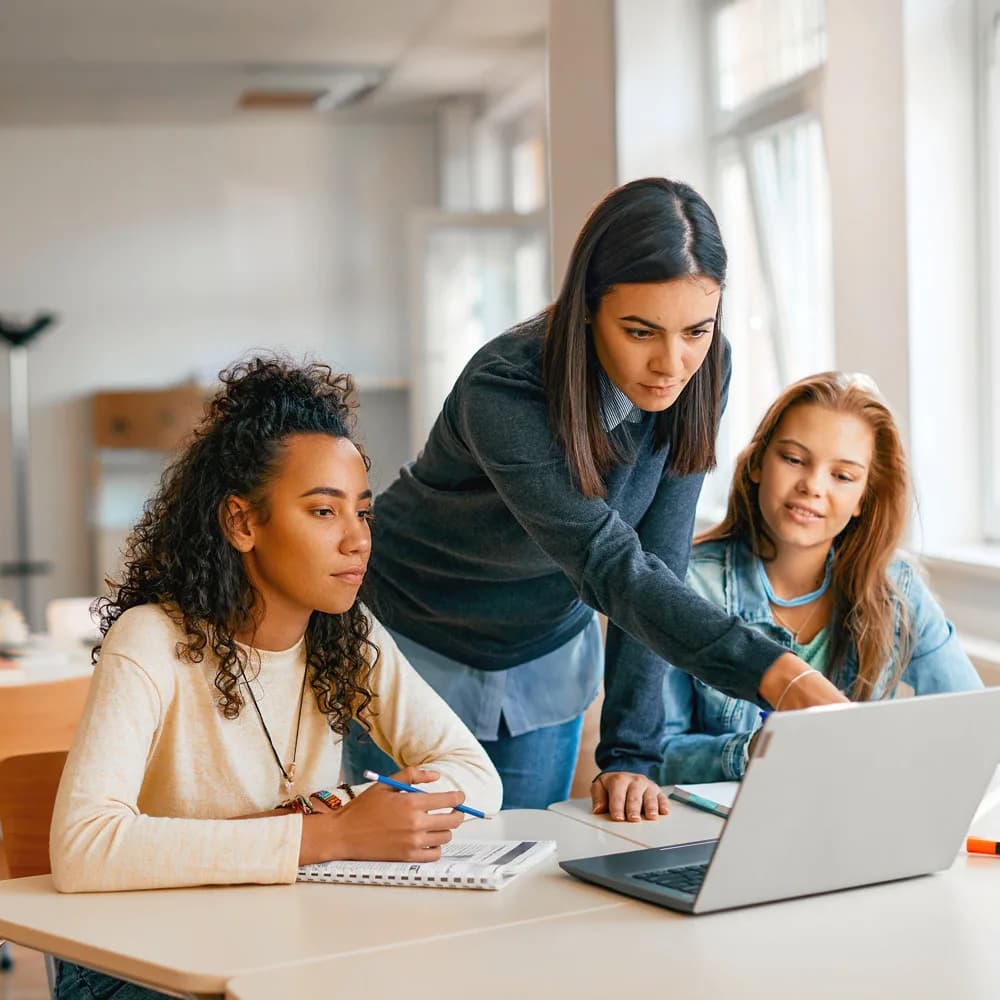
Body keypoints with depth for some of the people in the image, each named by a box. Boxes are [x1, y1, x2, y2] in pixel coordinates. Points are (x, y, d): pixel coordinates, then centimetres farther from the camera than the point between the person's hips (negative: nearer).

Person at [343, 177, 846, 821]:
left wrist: (631, 756, -21)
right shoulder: (503, 394, -34)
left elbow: (658, 562, -16)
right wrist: (774, 674, -54)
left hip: (546, 648, 4)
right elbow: (612, 569, -41)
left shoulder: (702, 371, -18)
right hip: (416, 642, -4)